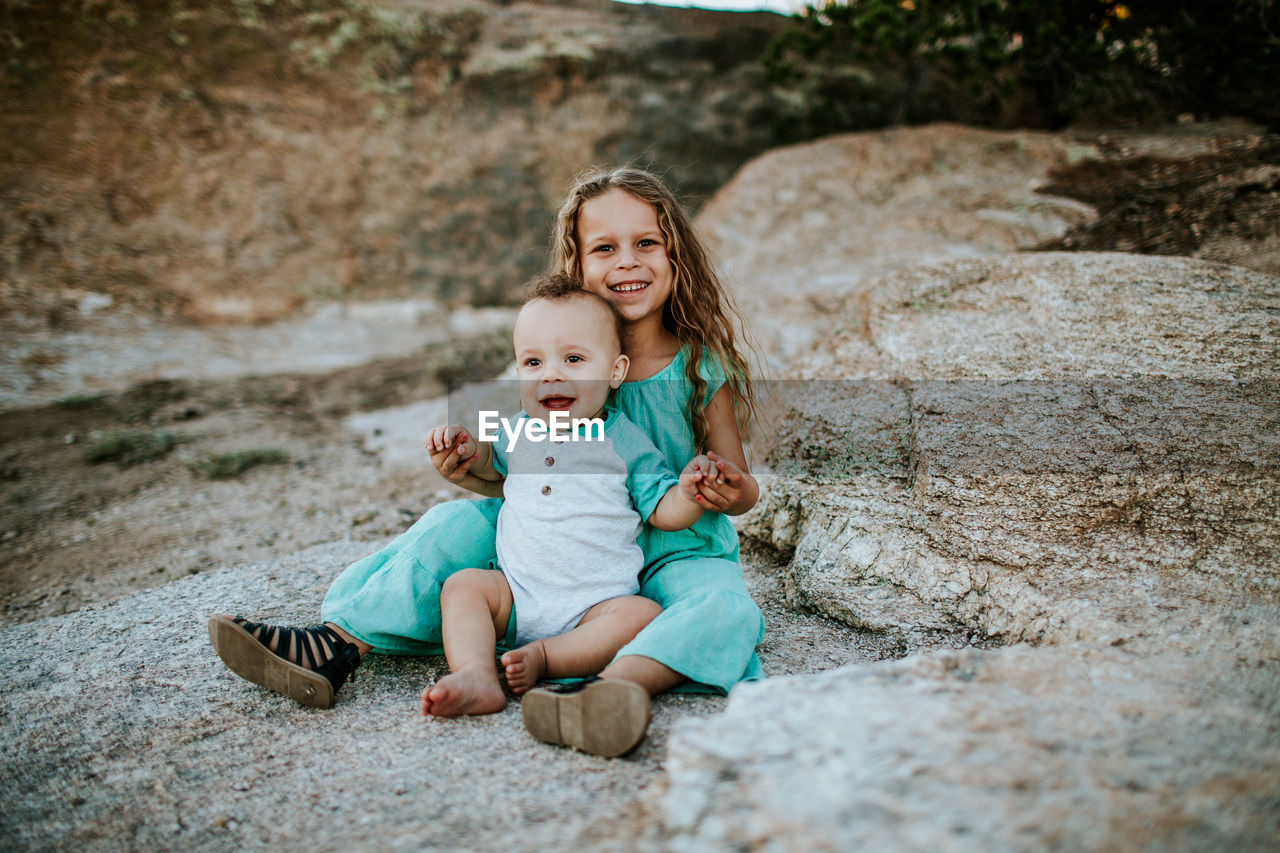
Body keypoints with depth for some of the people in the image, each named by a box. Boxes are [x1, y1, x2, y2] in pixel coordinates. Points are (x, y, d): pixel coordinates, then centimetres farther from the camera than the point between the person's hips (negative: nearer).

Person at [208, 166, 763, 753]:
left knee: (725, 611, -35)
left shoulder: (703, 364, -9)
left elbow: (737, 482, -5)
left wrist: (735, 492, -29)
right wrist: (469, 471, -16)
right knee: (460, 523, -15)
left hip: (678, 553, -2)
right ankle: (336, 645, -20)